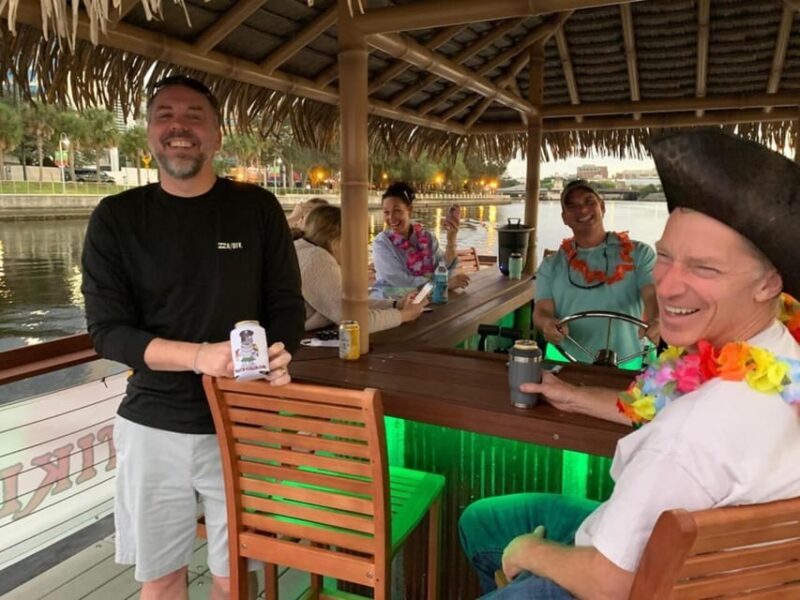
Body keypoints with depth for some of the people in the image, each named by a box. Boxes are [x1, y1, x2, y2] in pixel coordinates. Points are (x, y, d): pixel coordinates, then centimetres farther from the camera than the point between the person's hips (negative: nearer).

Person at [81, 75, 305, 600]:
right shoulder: (117, 218, -1)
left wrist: (279, 356, -18)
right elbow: (107, 330, -6)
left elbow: (287, 304, 4)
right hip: (153, 426, 1)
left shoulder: (257, 209, 0)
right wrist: (198, 355, -22)